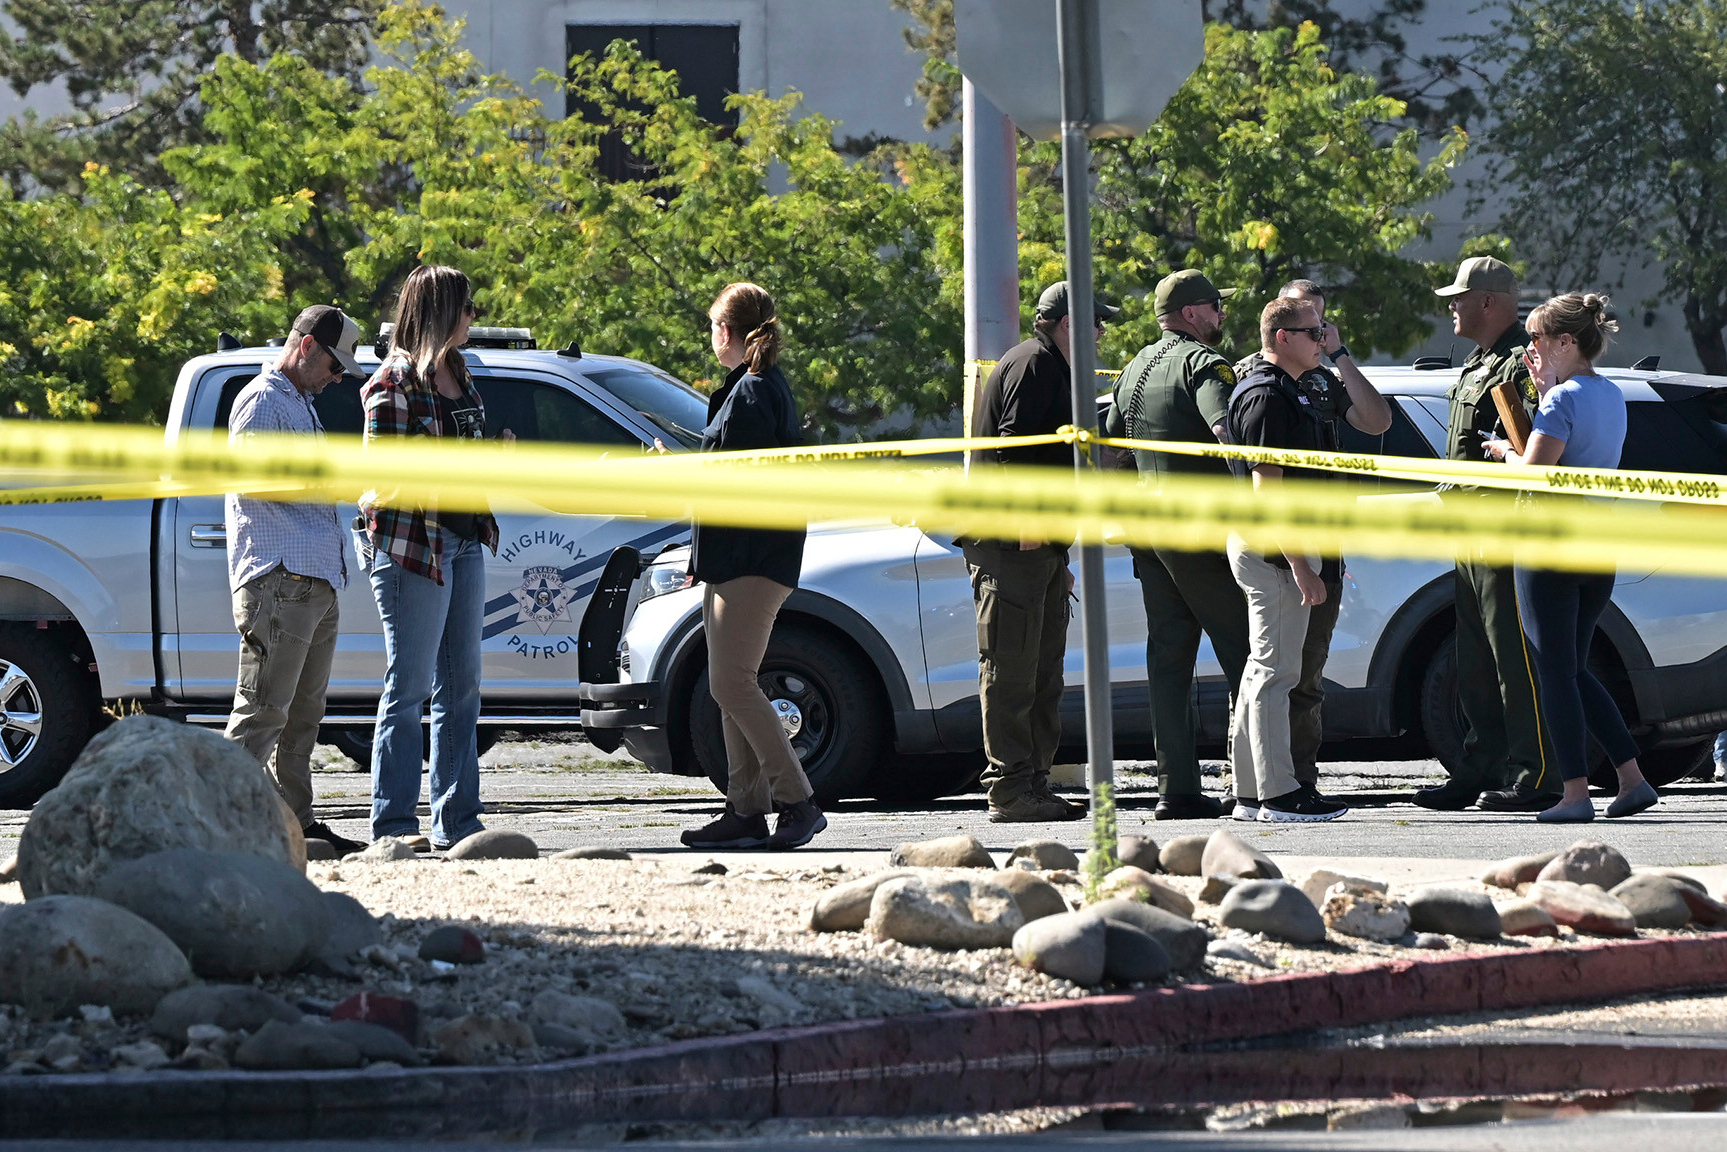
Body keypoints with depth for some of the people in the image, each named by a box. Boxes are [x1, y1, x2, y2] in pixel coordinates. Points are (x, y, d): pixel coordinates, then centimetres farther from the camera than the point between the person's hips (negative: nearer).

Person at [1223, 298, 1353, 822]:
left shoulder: (1283, 393, 18)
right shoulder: (1266, 396, -15)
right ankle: (1279, 794, -9)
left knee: (1264, 670, 12)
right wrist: (1299, 564, -23)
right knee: (1275, 671, -9)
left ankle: (1251, 793, 16)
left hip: (1263, 550, 11)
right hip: (1274, 549, -11)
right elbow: (1266, 486, -21)